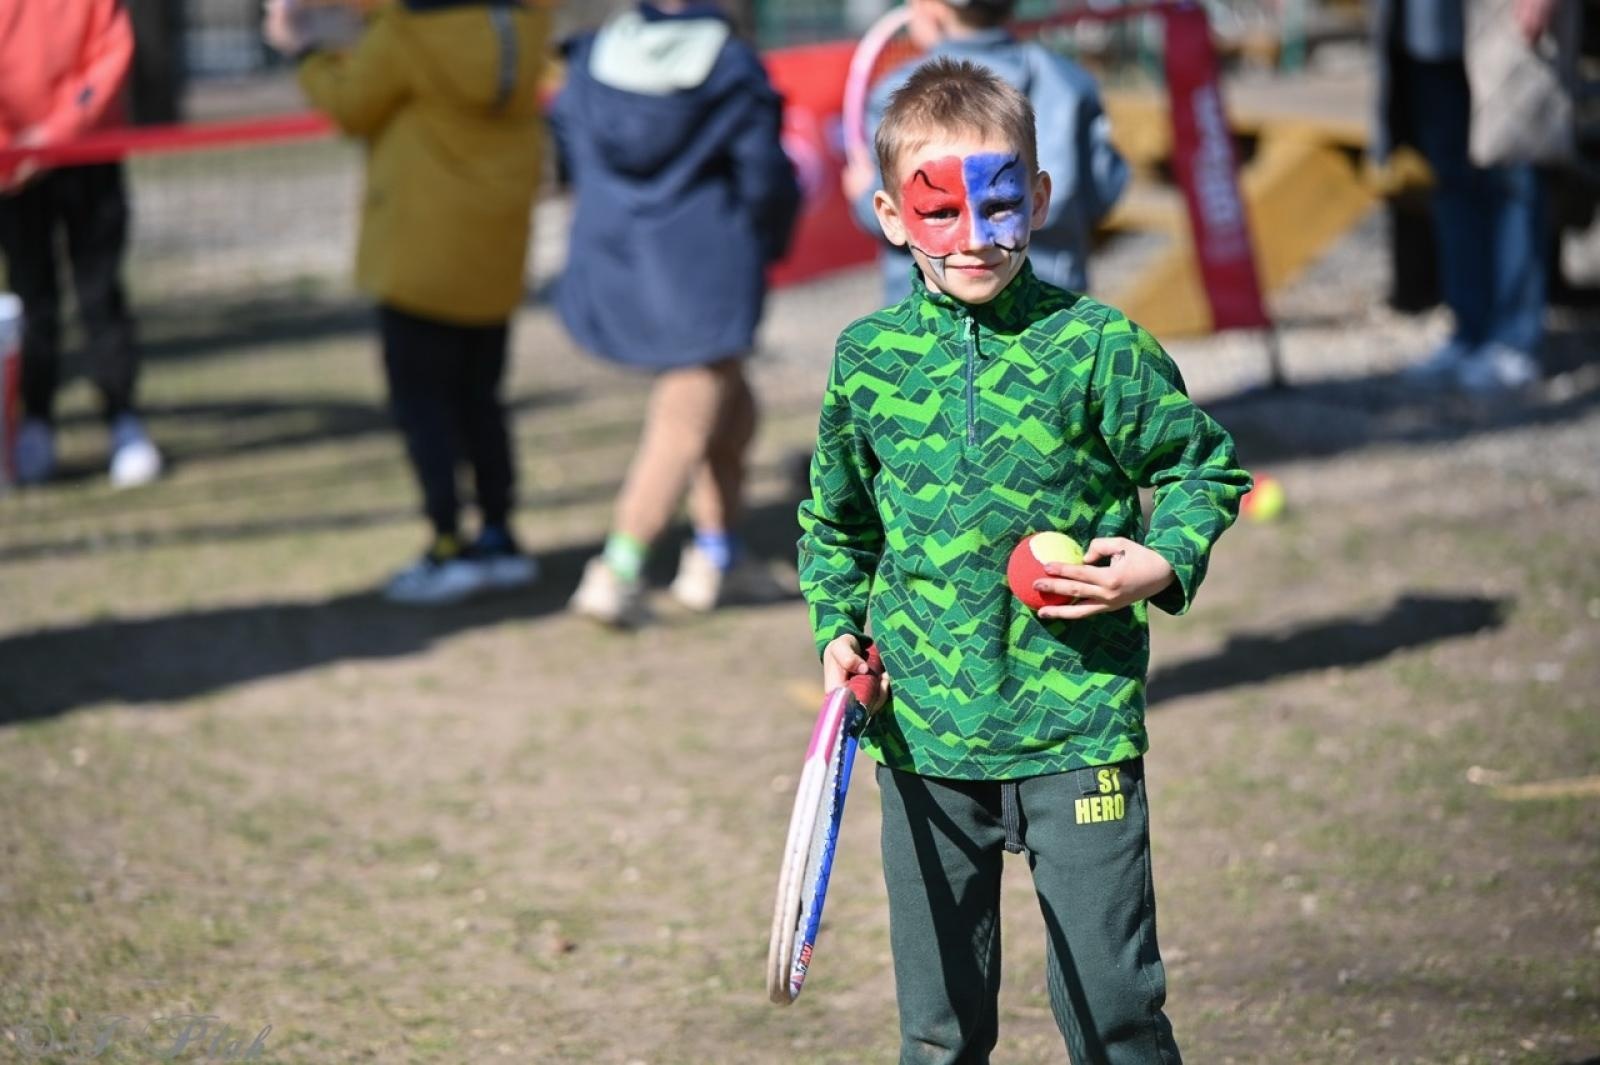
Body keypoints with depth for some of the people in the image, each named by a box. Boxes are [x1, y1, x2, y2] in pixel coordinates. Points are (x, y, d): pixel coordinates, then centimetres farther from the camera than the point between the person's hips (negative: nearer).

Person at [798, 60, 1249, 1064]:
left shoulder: (1096, 346, -6)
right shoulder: (869, 358, 3)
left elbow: (1207, 465, 6)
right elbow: (835, 521, 19)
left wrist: (1163, 564, -11)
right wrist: (839, 629, 6)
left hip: (1077, 728, -3)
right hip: (924, 736, 3)